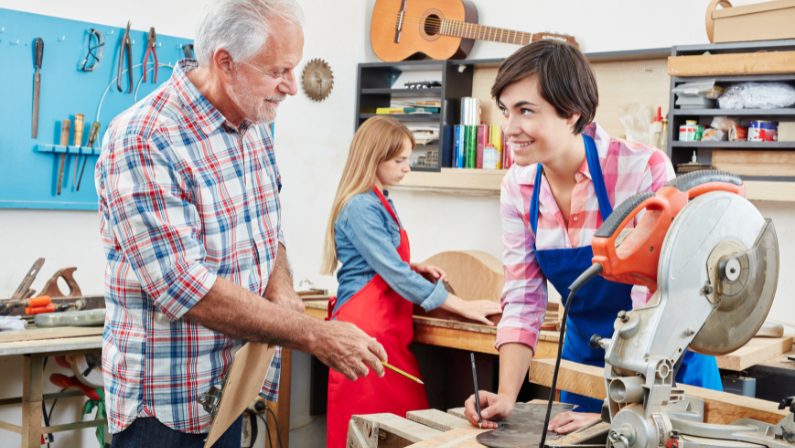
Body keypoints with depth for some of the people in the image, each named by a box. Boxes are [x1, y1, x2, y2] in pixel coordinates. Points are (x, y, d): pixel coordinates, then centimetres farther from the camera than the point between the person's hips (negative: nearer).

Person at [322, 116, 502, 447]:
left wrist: (416, 269, 6)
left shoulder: (381, 203, 14)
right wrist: (461, 306, -17)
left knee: (403, 421, 6)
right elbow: (394, 272, -18)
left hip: (385, 328, 9)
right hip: (368, 328, -9)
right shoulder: (361, 207, -14)